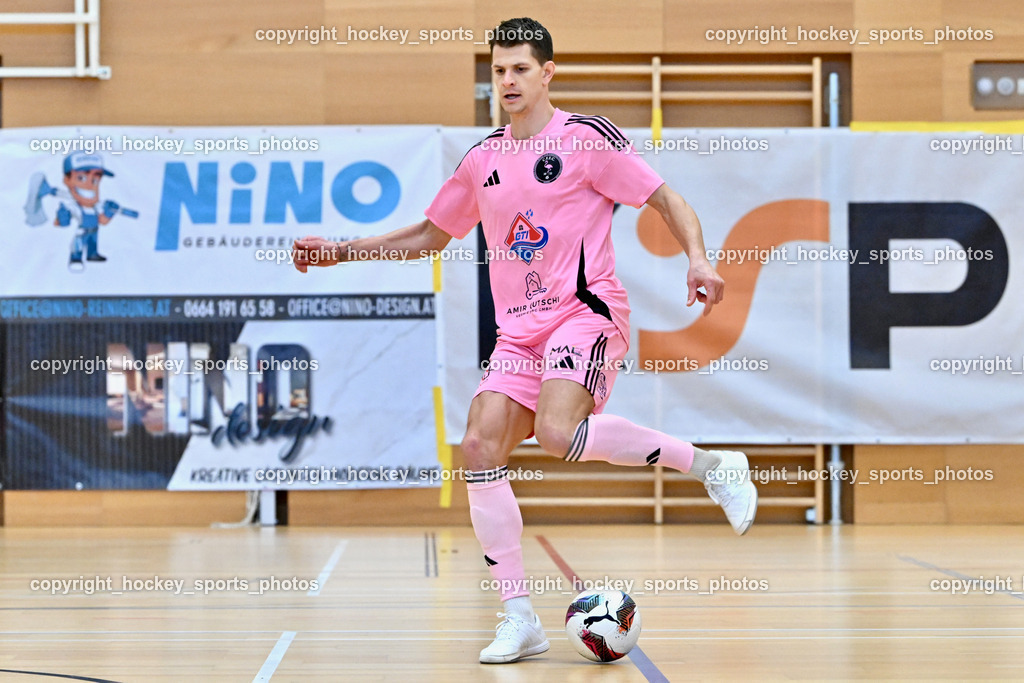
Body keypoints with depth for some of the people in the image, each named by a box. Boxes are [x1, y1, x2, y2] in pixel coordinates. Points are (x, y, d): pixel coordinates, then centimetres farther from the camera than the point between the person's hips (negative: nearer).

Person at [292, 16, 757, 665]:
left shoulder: (587, 137, -3)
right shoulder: (483, 159, 14)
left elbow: (669, 201, -2)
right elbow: (427, 236, 26)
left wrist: (698, 259, -20)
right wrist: (338, 251, 19)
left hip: (586, 311, -6)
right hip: (519, 327, 6)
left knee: (558, 433, -30)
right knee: (481, 447, -10)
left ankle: (711, 464, -11)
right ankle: (520, 620, -3)